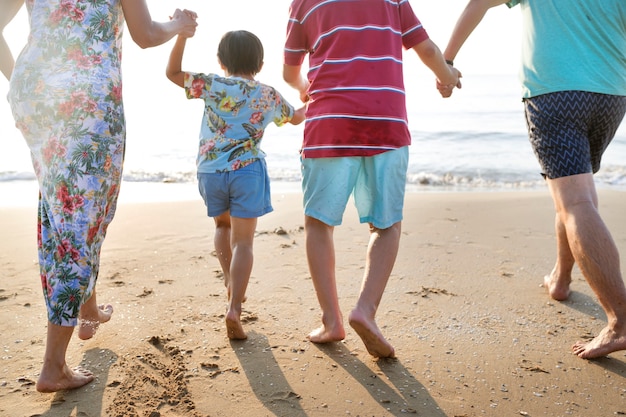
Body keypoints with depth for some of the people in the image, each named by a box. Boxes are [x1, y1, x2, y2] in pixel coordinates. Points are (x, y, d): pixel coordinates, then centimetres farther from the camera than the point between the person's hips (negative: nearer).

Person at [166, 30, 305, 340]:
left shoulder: (213, 85, 3)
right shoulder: (270, 96, 11)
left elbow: (172, 72, 11)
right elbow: (296, 117, 30)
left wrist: (182, 35, 5)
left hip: (210, 171, 1)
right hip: (247, 170, -1)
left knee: (223, 225, 27)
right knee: (243, 241, -2)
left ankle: (231, 281, 18)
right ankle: (234, 308, -14)